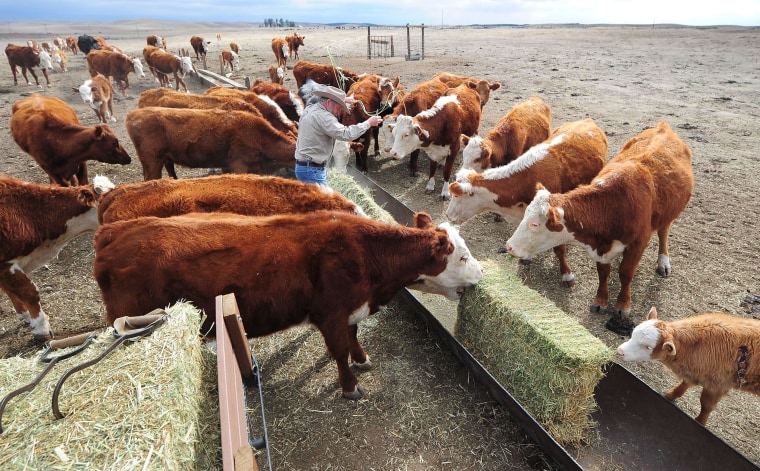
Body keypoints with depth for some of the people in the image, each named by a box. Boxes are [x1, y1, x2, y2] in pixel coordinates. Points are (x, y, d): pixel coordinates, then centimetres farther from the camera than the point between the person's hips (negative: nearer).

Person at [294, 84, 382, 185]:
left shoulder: (310, 109, 10)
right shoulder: (322, 116, -19)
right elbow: (346, 134, -25)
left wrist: (343, 100, 25)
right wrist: (368, 123, -15)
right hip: (313, 170, -10)